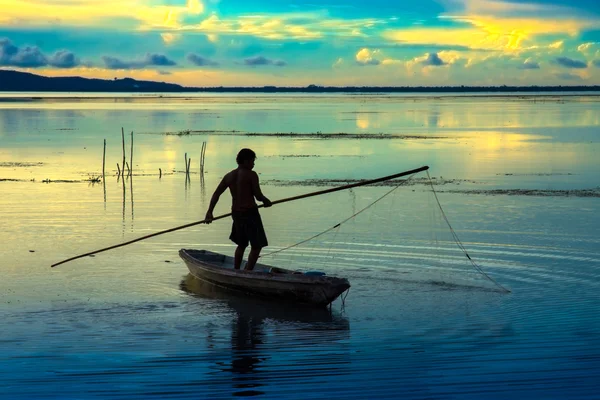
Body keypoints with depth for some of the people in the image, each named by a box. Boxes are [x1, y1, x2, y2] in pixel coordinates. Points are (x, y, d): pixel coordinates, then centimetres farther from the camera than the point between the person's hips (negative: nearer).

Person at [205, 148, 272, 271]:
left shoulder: (229, 176, 7)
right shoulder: (251, 175, -11)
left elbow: (216, 194, 5)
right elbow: (258, 196, -14)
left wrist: (209, 212, 6)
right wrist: (266, 201, 7)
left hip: (236, 213, 7)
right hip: (250, 212, -7)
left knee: (241, 245, 23)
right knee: (256, 246, 1)